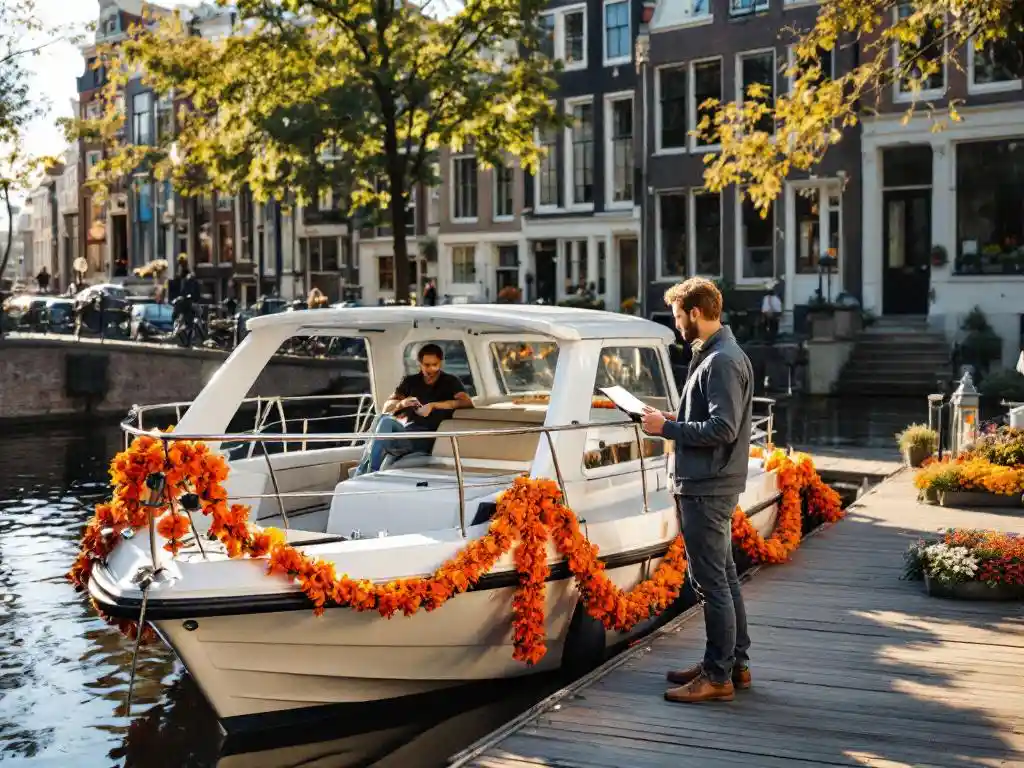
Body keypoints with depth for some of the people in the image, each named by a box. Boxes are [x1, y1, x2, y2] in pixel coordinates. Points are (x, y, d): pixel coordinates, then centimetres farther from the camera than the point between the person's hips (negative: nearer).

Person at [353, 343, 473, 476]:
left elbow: (467, 402, -10)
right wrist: (401, 403, -9)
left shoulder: (450, 382, 9)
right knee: (386, 421, -32)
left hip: (428, 437, -4)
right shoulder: (411, 381, 19)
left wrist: (433, 405, -15)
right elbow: (386, 408, 14)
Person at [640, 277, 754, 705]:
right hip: (707, 484, 11)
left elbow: (722, 428, -23)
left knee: (711, 581, -4)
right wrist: (673, 421, 8)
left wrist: (667, 428, -16)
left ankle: (718, 677, 3)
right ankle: (734, 663, 27)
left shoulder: (722, 361, -17)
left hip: (708, 488, -11)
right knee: (723, 576, 16)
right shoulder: (711, 355, 15)